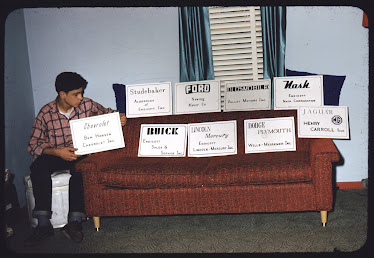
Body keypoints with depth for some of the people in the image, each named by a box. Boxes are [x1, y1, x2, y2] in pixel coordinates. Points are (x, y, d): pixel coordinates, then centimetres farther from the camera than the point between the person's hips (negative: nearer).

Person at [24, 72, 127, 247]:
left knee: (78, 166, -36)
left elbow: (108, 113, 16)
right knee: (38, 166, -33)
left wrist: (119, 118, -9)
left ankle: (74, 221, -37)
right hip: (54, 154, 0)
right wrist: (57, 151, -23)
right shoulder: (46, 113, -6)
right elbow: (33, 145, -6)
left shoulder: (86, 105, -2)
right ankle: (43, 224, -31)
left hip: (80, 153, 0)